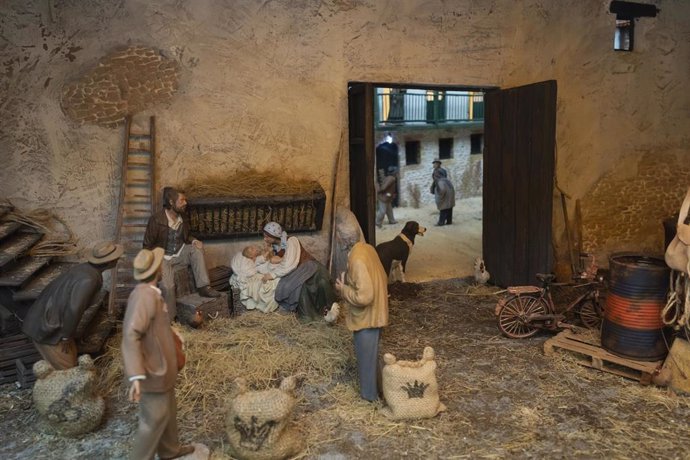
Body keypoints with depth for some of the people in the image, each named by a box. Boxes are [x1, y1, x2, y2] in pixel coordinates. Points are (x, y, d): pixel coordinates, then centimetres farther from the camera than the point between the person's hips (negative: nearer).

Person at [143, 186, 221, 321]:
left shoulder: (182, 217, -1)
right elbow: (147, 246, -12)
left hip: (179, 254, 5)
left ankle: (203, 287, -22)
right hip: (163, 257, -5)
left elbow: (187, 235, 16)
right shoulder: (156, 220, -19)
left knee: (197, 248, -24)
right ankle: (169, 319, -9)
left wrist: (193, 240, -7)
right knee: (167, 286, -28)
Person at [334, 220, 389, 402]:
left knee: (366, 356, 11)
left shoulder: (357, 259, -29)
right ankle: (373, 387, 44)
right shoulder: (367, 248, -1)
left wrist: (342, 288, -16)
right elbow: (382, 278, 11)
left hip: (366, 316, -9)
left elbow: (363, 296, -32)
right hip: (376, 312, 9)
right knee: (370, 353, 26)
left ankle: (370, 394, 29)